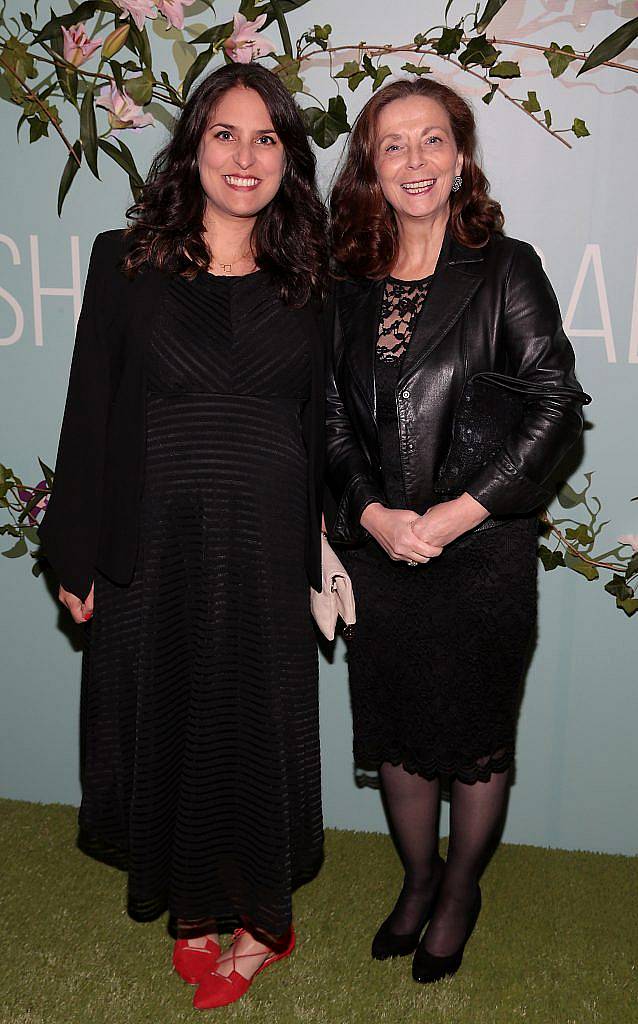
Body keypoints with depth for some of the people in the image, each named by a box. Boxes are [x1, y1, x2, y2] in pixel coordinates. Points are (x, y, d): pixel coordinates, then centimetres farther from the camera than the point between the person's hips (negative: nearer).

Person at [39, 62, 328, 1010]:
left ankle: (260, 920, 33)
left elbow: (318, 425, 9)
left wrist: (324, 556, 6)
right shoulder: (126, 262, 0)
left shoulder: (303, 279, 5)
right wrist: (79, 558, -2)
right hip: (156, 551, -1)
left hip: (266, 555, 1)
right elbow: (91, 415, -1)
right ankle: (194, 912, 36)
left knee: (259, 736, 10)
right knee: (167, 734, 12)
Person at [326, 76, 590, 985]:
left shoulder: (505, 269, -4)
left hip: (485, 551, -3)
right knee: (396, 732, 16)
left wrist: (459, 512, -16)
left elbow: (557, 405, -10)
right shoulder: (349, 285, 6)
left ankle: (461, 889, 38)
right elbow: (333, 418, 6)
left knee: (477, 736, 12)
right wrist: (373, 513, -10)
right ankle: (418, 875, 42)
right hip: (379, 549, 4)